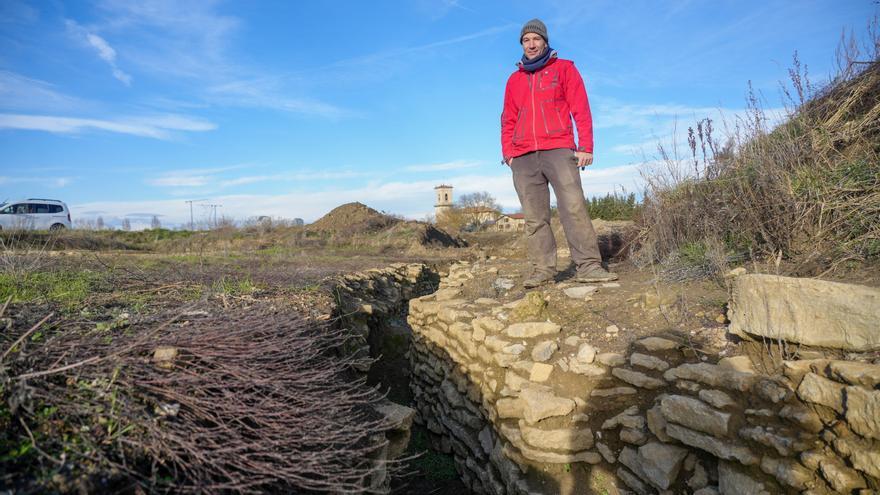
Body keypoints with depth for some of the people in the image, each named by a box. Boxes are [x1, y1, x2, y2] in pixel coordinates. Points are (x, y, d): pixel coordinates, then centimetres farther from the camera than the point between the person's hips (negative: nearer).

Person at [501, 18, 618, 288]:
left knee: (574, 207, -13)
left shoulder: (564, 68, 14)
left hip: (558, 150, -3)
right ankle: (543, 270, -2)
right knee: (535, 217, -3)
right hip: (523, 157, 3)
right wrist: (508, 152, 7)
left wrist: (585, 146, -6)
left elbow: (581, 109, 5)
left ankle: (589, 266, -12)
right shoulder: (514, 79, 23)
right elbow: (508, 121, 20)